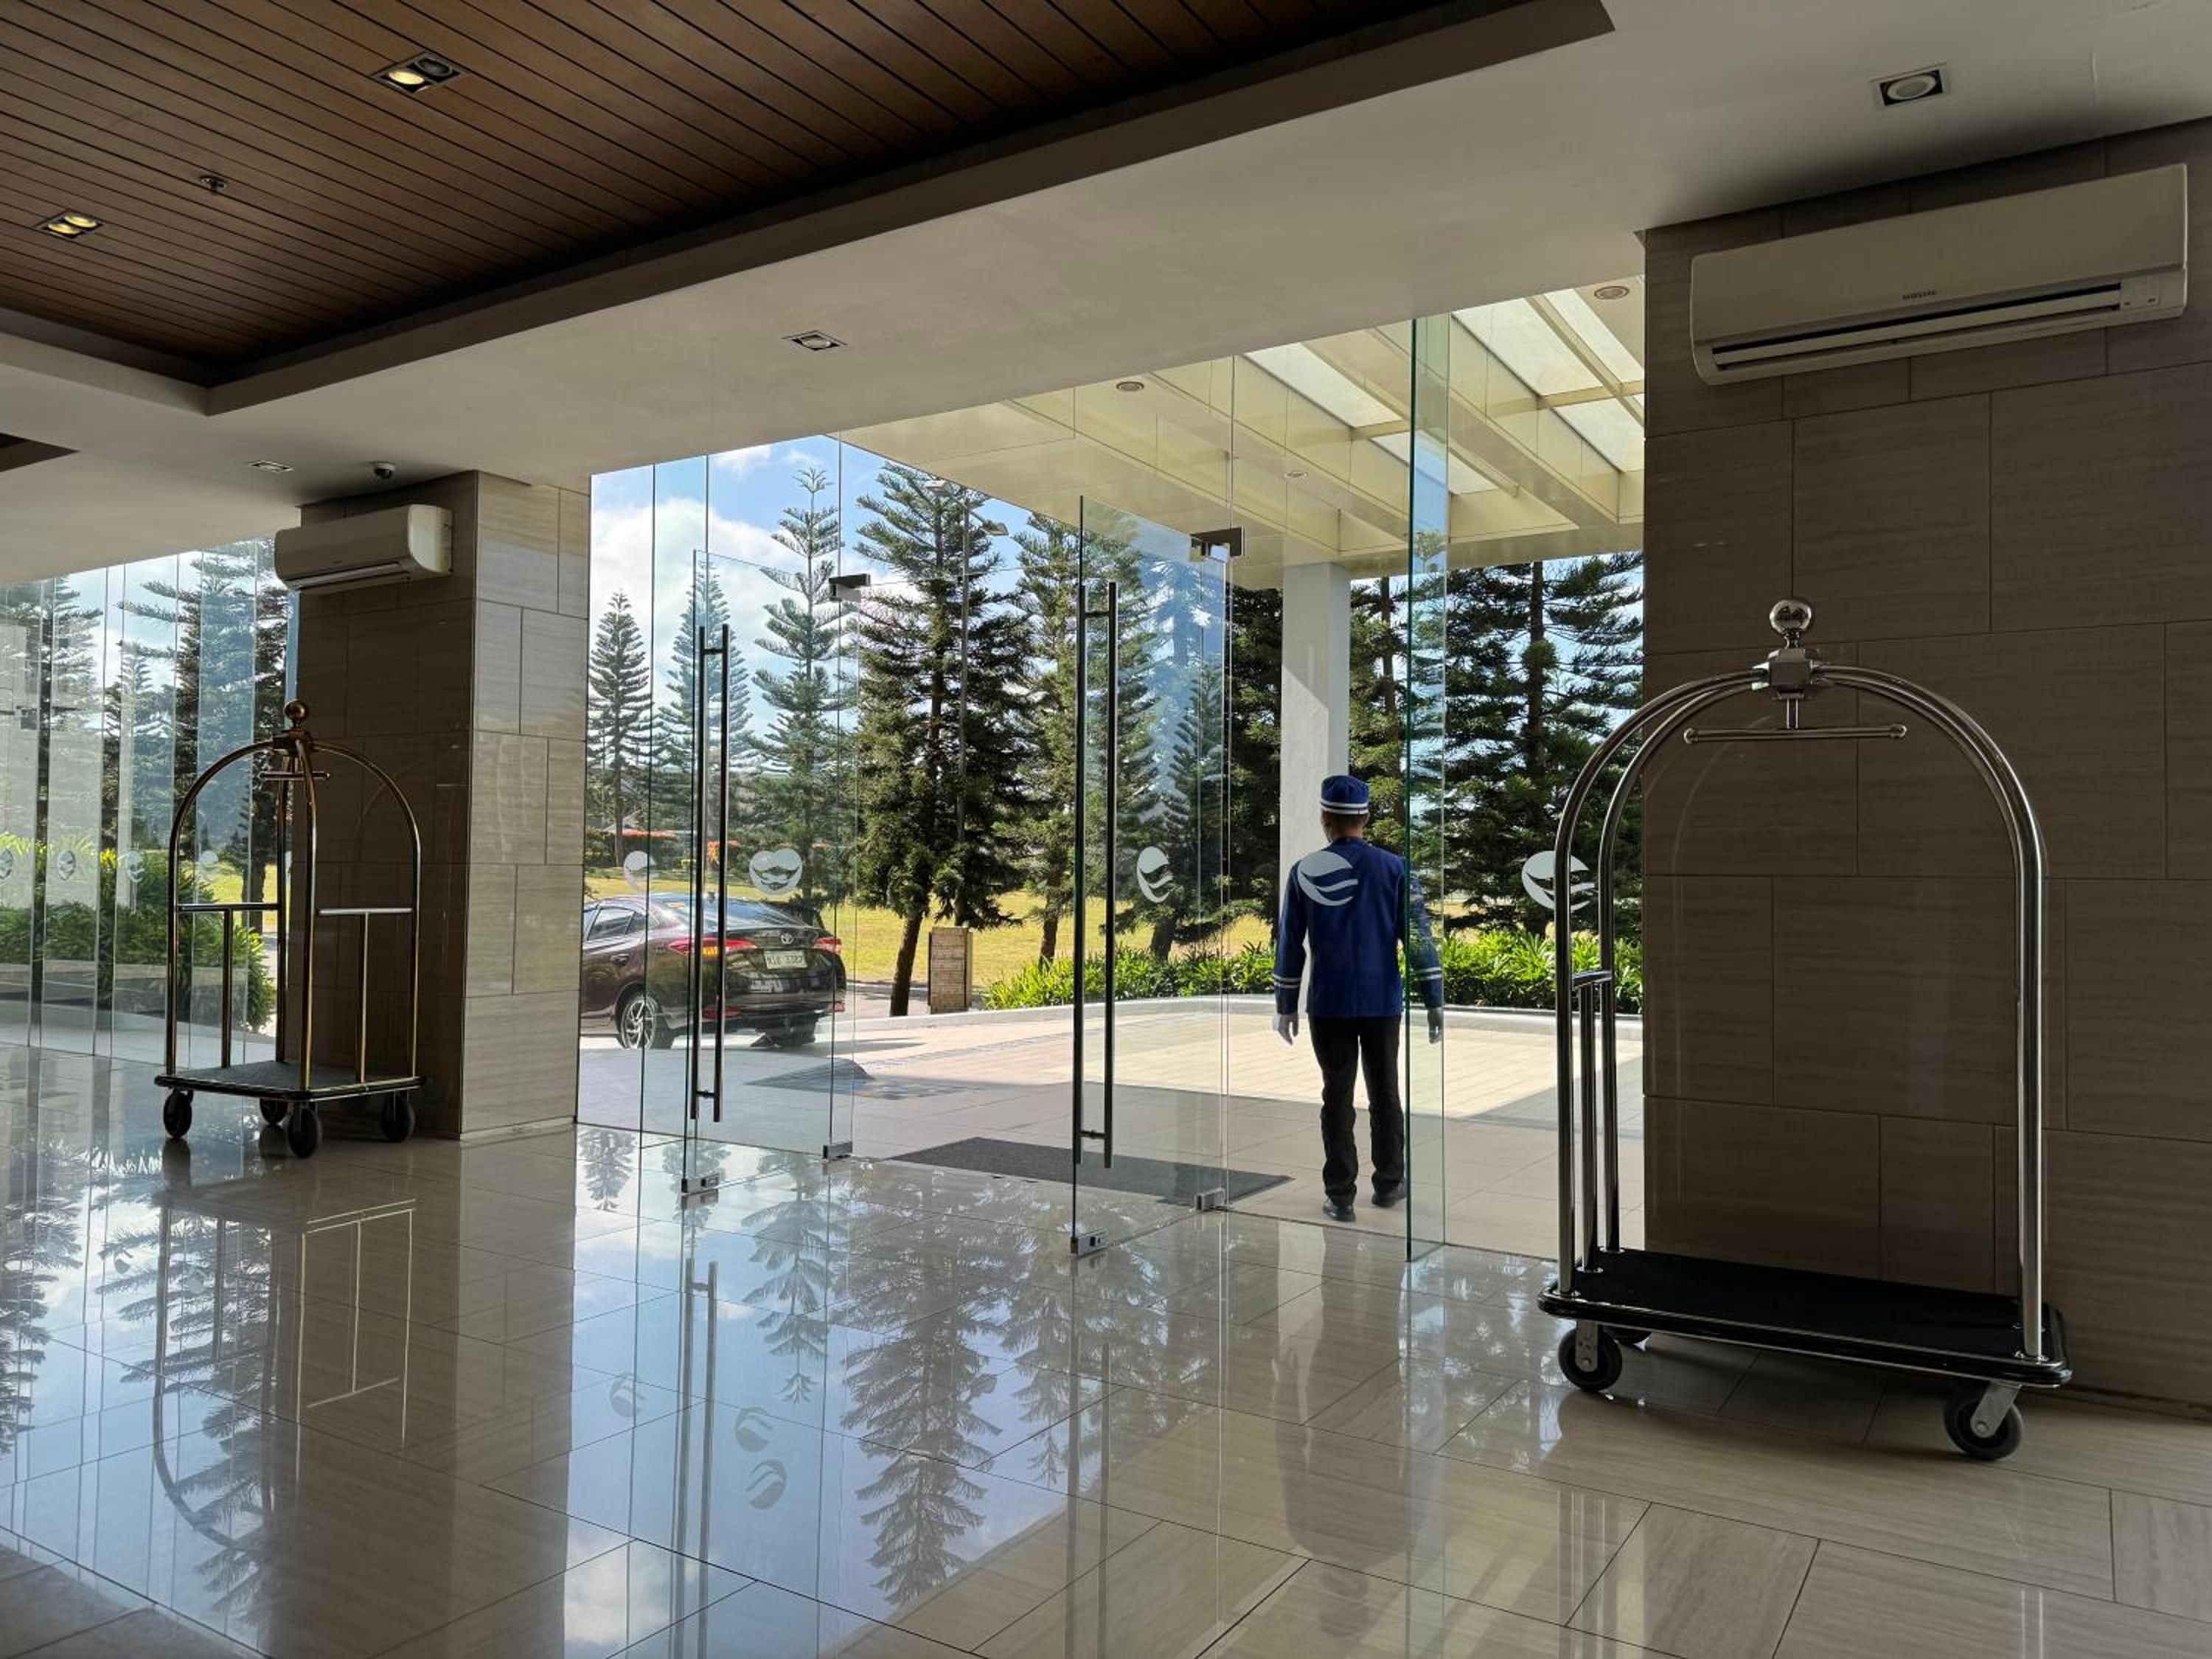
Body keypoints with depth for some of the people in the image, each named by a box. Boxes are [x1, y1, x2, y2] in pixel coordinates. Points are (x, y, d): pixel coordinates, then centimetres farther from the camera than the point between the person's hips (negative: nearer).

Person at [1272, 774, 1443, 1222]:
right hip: (1383, 1003, 0)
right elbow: (1417, 936, -5)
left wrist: (1285, 1005, 10)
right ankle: (1389, 1184, 23)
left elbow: (1289, 944, 1)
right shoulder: (1394, 868, -4)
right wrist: (1434, 1001, -1)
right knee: (1384, 1093, 14)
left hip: (1329, 1005, 0)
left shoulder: (1304, 872, -3)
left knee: (1337, 1097, 6)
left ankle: (1340, 1196, 8)